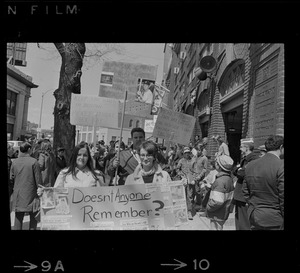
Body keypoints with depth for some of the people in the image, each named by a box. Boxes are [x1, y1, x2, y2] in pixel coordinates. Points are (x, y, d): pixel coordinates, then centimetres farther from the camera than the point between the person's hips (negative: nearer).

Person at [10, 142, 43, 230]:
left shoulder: (14, 162, 2)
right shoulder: (34, 162, -11)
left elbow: (11, 177, 9)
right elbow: (38, 179, -10)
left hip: (18, 195, 4)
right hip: (31, 194, -4)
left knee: (18, 218, 12)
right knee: (33, 218, 8)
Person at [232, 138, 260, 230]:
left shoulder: (254, 158, -14)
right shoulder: (244, 158, 16)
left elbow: (245, 173, -26)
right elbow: (234, 171, 13)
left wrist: (238, 170, -8)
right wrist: (238, 168, -8)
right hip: (239, 197, 9)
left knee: (245, 225, 0)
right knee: (239, 223, 18)